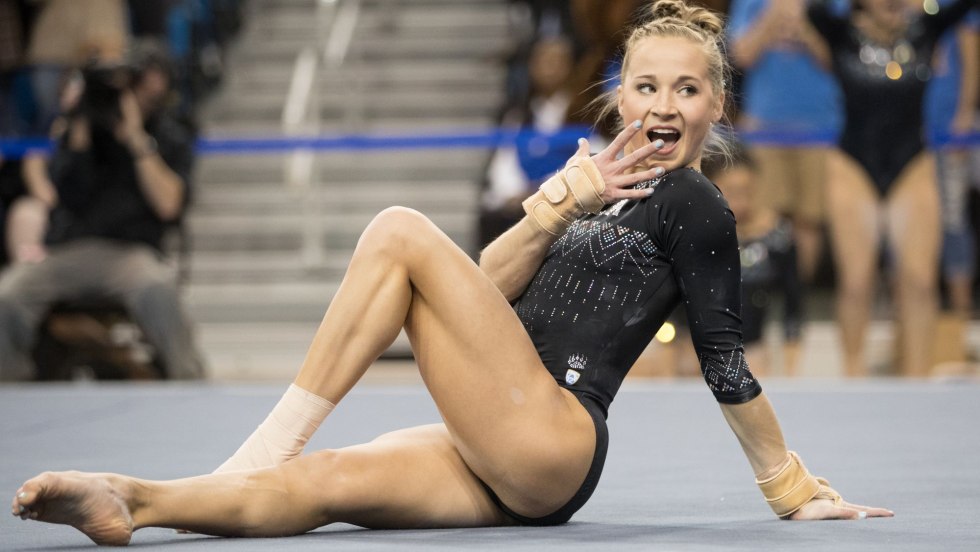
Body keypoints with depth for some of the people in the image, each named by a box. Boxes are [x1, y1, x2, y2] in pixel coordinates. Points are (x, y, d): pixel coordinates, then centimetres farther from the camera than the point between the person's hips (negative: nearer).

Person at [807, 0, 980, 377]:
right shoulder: (843, 34, -8)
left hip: (913, 171, 1)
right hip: (853, 171, -1)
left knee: (919, 280, -5)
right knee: (855, 281, 1)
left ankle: (916, 378, 1)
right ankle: (853, 365, 20)